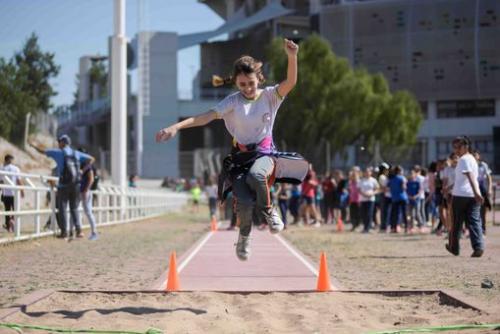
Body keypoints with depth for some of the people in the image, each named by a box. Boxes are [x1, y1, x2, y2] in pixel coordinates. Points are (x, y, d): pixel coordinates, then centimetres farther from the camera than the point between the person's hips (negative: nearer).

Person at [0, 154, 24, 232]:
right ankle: (12, 219, -17)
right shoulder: (16, 169, -2)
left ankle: (8, 226, 7)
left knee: (7, 209, 9)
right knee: (15, 209, 9)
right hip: (14, 192, -1)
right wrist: (22, 191, 3)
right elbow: (19, 181, -4)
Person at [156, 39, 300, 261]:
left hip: (264, 153, 0)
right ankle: (244, 236, 12)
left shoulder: (269, 96, -1)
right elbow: (208, 116, -16)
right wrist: (176, 127, -31)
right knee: (244, 203, -22)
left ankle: (267, 211, -7)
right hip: (239, 156, 0)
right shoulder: (233, 101, -3)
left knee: (255, 175, -38)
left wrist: (292, 57, -39)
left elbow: (290, 83, -20)